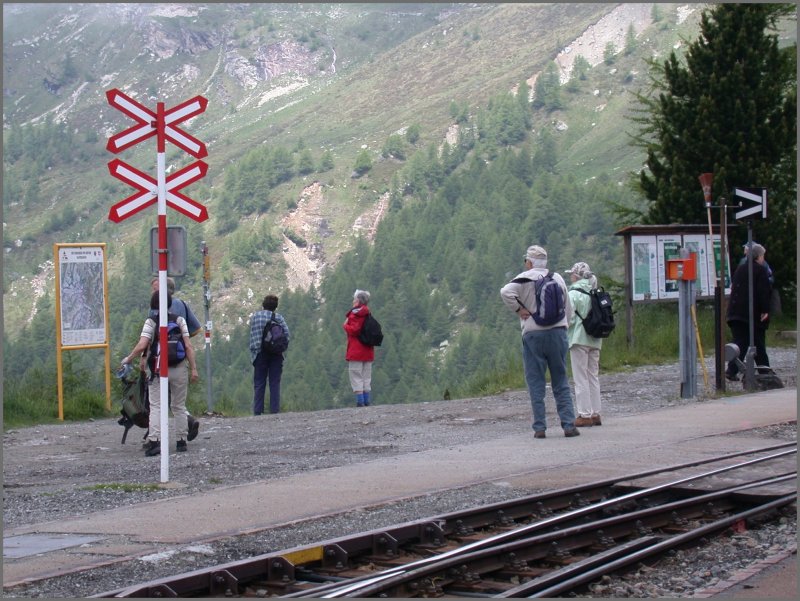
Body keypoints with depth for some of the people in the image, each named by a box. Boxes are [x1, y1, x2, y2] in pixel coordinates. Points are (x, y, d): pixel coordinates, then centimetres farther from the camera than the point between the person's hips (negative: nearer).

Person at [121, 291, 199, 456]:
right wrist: (193, 368, 0)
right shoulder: (179, 320, 3)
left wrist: (128, 359, 1)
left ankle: (154, 440, -17)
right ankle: (182, 441, 15)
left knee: (156, 406, -2)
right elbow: (188, 346, -2)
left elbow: (142, 346, -14)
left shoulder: (151, 321, -4)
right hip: (179, 368, 2)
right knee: (179, 406, 14)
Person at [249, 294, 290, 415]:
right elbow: (286, 333, -8)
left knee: (259, 384, 5)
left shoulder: (254, 316, 2)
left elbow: (252, 335, 1)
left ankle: (257, 412, 1)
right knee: (275, 383, 5)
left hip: (260, 354, 0)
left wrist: (253, 351, 8)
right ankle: (275, 411, 1)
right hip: (276, 354, 0)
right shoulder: (278, 317, -1)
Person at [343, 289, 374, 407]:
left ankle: (360, 401, -11)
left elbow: (353, 330, -19)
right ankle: (366, 401, 10)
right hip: (368, 351, 7)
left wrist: (345, 325, -2)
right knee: (366, 376, 12)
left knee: (356, 376, -5)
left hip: (356, 352, -7)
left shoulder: (355, 314, -12)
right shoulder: (368, 315, 11)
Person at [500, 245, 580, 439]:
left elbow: (506, 292, -21)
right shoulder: (558, 278, 11)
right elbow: (568, 308, 16)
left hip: (533, 334, -3)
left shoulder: (526, 278, -4)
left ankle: (539, 427, -1)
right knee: (561, 381, 8)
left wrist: (519, 309, -9)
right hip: (558, 332, 3)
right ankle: (569, 424, 1)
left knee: (535, 382, 2)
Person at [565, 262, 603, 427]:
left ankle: (585, 415, -3)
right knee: (593, 377, 13)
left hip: (579, 339, -7)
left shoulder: (574, 294, -12)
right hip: (595, 340, 7)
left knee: (581, 379, -2)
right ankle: (595, 414, 14)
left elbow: (569, 318, -16)